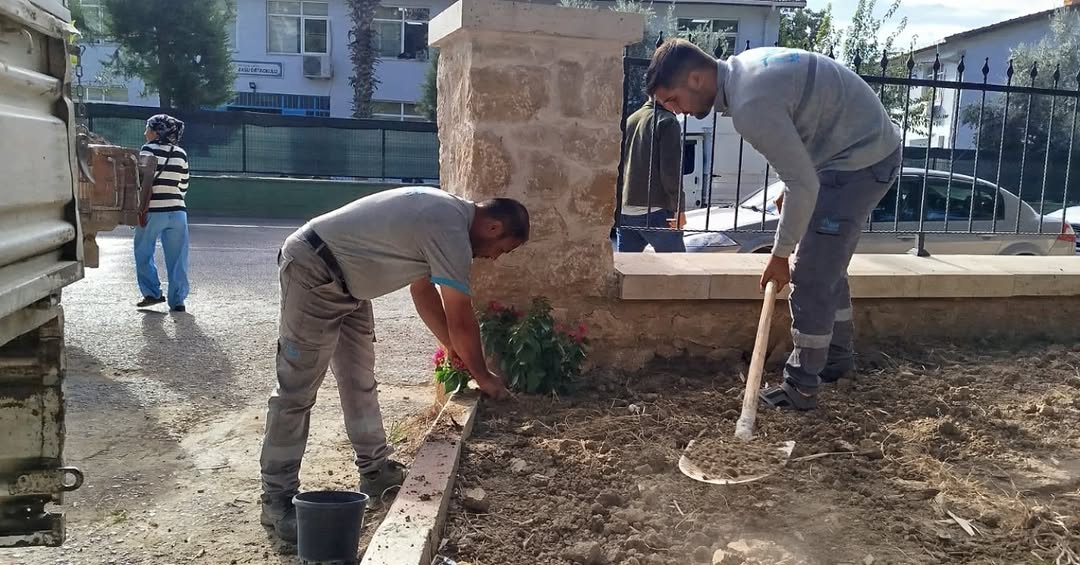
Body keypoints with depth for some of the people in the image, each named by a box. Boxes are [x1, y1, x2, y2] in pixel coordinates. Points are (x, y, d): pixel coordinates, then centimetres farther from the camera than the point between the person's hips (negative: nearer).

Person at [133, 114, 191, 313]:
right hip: (177, 211, 4)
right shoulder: (181, 153, 10)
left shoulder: (150, 150, -5)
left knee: (143, 254, 13)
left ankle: (152, 293, 12)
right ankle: (177, 300, 4)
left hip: (154, 211, -4)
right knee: (177, 259, 5)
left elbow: (146, 181, -13)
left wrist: (142, 208, -11)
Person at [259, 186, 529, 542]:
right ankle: (277, 500, 1)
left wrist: (454, 349, 22)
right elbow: (461, 319, -17)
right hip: (313, 272, -11)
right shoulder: (452, 231, -21)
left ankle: (375, 471, 25)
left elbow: (422, 288, 20)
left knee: (360, 380, 15)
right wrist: (483, 377, -2)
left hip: (344, 281, 11)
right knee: (297, 391, -7)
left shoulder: (445, 214, 10)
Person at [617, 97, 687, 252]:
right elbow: (671, 170, -13)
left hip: (624, 211, 7)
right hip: (654, 210, -6)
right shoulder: (667, 121, -3)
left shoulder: (629, 120, 19)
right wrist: (679, 208, -11)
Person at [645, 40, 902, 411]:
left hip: (859, 161, -10)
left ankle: (801, 388, 6)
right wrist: (790, 191, 11)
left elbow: (804, 185, -26)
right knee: (827, 266, 21)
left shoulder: (750, 104, -28)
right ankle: (837, 357, 38)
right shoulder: (743, 68, 3)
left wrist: (780, 255, -16)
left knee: (810, 277, -6)